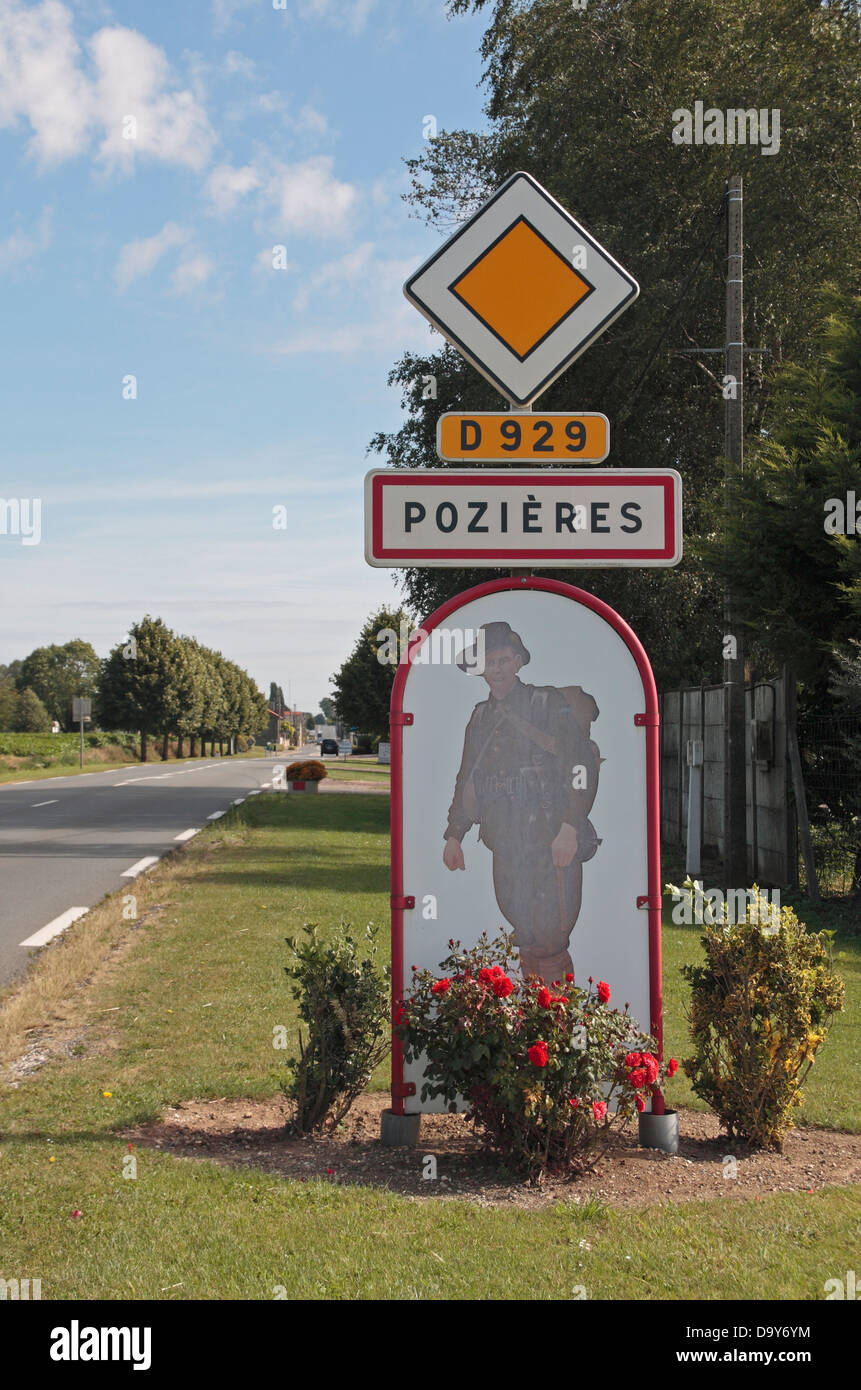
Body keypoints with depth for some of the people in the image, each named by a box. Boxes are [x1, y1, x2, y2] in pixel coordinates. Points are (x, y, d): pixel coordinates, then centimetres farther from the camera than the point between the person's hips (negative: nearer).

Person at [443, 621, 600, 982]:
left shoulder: (550, 704, -2)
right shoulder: (480, 717, 16)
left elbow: (581, 766, -10)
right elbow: (466, 780, 26)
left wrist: (569, 829, -19)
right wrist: (453, 836, 22)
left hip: (550, 842, -6)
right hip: (505, 846, 6)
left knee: (548, 940, -10)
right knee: (526, 942, 8)